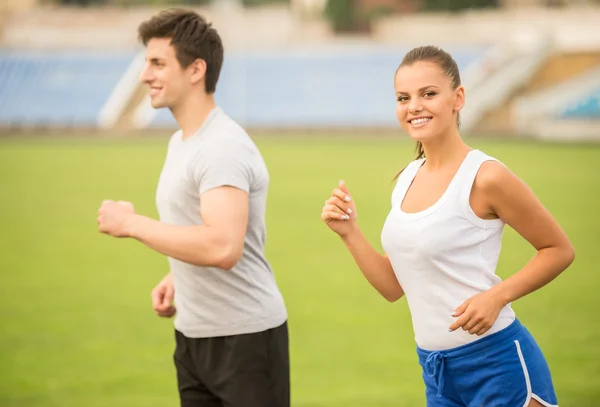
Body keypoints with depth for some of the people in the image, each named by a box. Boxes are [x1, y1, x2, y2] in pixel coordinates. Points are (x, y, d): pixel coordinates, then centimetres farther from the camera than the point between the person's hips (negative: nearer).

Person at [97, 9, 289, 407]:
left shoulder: (222, 148, -20)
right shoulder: (180, 141, 11)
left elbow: (223, 247, -33)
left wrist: (132, 223, -23)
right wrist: (176, 277, 7)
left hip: (244, 337, -9)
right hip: (193, 334, 9)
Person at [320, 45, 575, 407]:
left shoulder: (485, 176, -13)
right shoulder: (407, 180, 8)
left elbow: (560, 250, -6)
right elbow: (394, 287, 12)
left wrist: (496, 296, -18)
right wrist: (350, 233, -1)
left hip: (497, 363, -7)